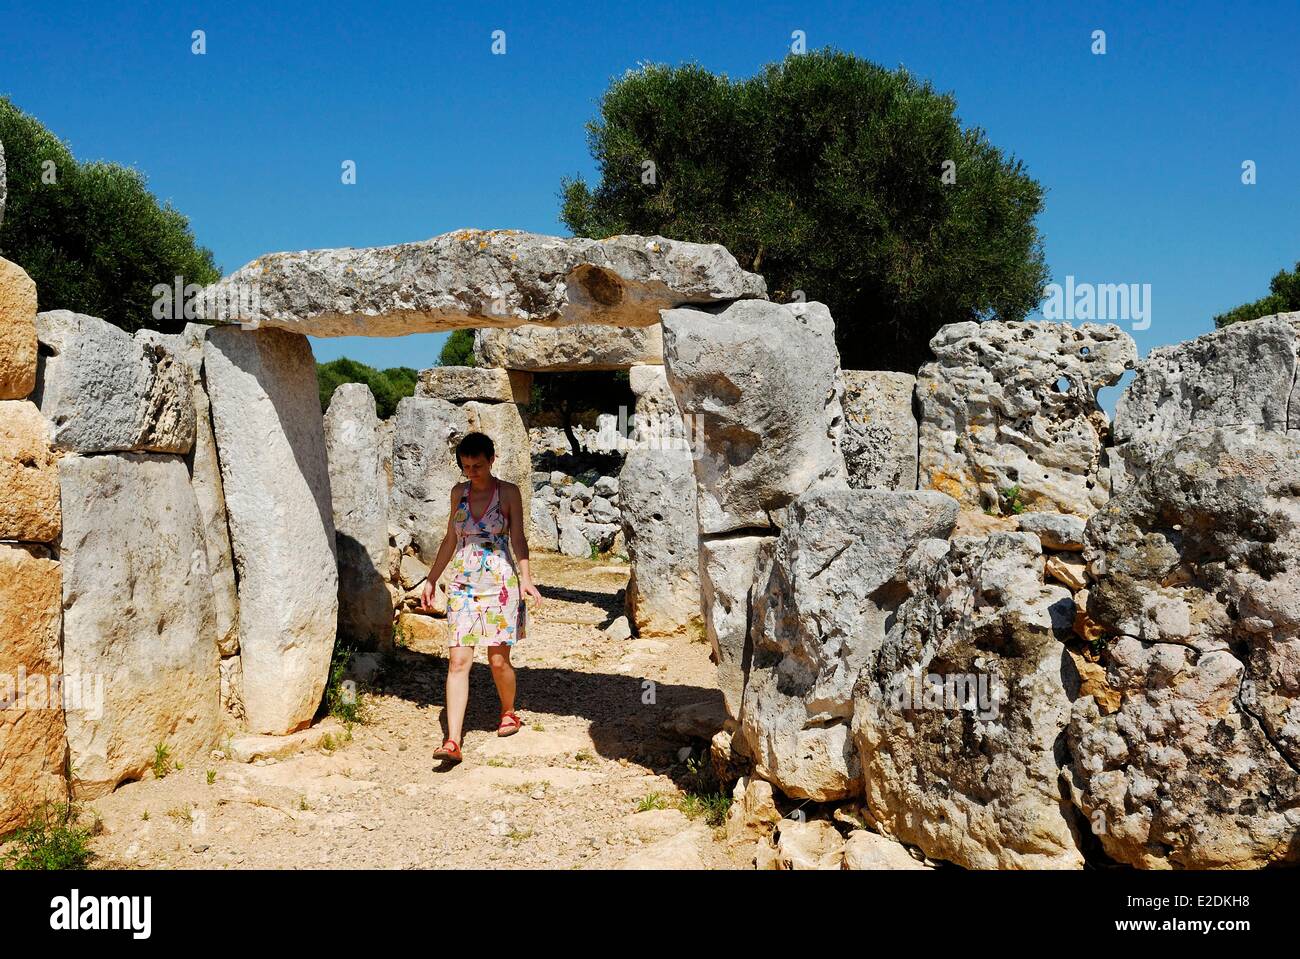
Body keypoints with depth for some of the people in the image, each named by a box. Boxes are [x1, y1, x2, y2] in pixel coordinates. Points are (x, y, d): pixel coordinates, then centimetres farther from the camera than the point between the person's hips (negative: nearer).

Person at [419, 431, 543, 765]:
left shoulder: (508, 493, -2)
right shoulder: (459, 492, 9)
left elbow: (518, 539, -5)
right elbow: (450, 540, 17)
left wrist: (526, 578, -18)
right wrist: (431, 579, 18)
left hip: (499, 583, -3)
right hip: (463, 584, 3)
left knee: (498, 661, 2)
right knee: (458, 661, -6)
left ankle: (509, 712, 31)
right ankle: (452, 742, -10)